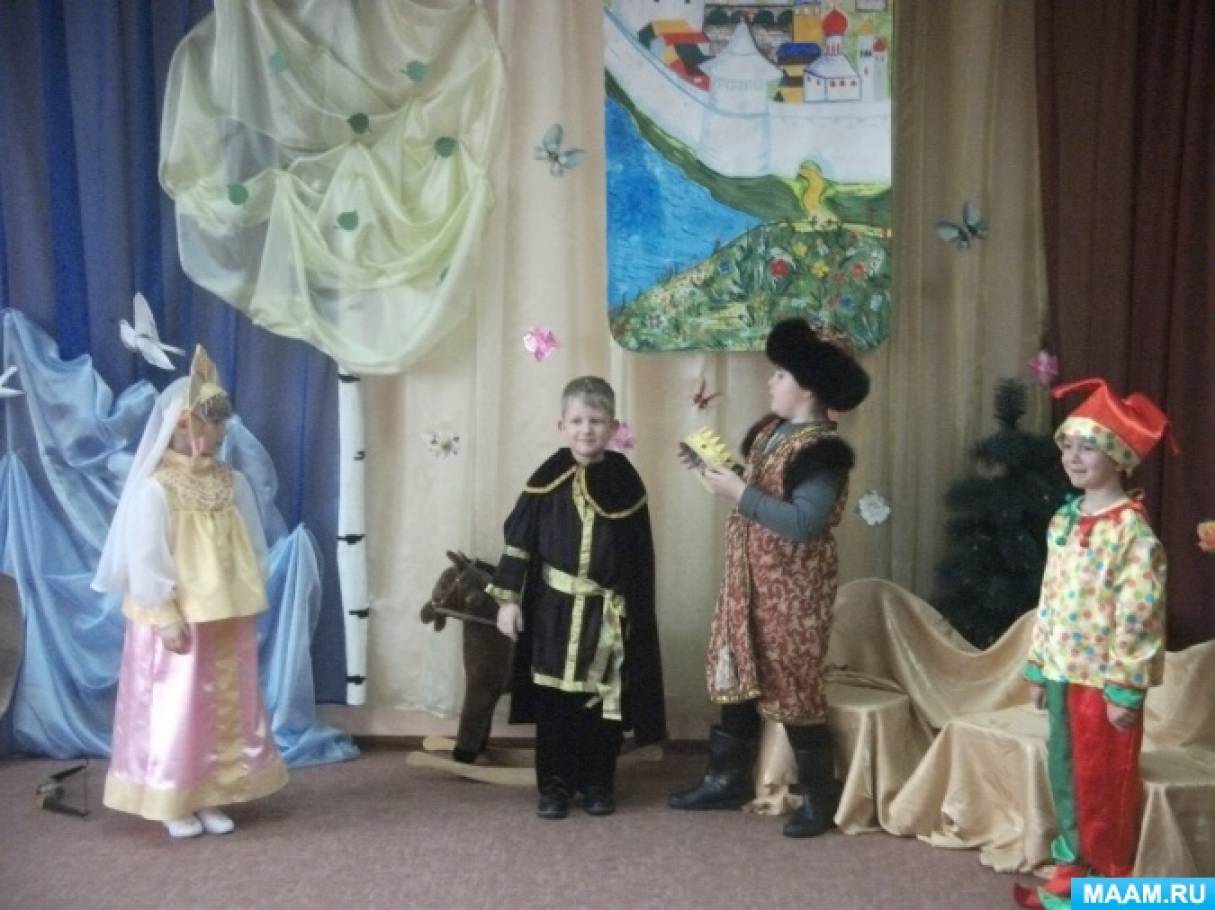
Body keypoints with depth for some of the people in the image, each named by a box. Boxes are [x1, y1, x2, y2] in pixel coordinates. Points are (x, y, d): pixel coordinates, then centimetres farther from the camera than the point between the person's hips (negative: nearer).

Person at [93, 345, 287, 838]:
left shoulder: (232, 482, 4)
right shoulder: (155, 489, -14)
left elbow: (252, 547, 9)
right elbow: (147, 561, -16)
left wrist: (249, 603, 6)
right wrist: (167, 619, -18)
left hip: (229, 619, 6)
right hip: (178, 621, -6)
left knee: (227, 708, 12)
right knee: (175, 711, 3)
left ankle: (211, 798, 25)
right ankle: (174, 805, 18)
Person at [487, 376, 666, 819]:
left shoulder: (625, 481, -2)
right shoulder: (547, 479, -4)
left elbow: (641, 554, 1)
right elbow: (518, 540, -2)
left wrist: (636, 612, 0)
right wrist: (508, 598, -6)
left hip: (608, 613, 1)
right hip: (554, 609, 0)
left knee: (603, 704, 8)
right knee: (553, 703, 6)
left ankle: (598, 784, 23)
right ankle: (555, 785, 18)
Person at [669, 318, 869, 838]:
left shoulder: (822, 452, -19)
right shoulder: (769, 430, 9)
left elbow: (804, 523, -27)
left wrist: (739, 493, -25)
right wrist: (717, 469, 1)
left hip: (793, 588, -9)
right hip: (748, 577, 9)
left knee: (792, 685, -1)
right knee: (736, 673, 14)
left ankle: (820, 796, 13)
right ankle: (728, 778, 27)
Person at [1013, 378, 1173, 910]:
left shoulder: (1132, 529, -15)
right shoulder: (1063, 521, 9)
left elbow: (1138, 616, -17)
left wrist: (1125, 688, -18)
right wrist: (1038, 666, 13)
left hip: (1105, 677, -7)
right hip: (1064, 671, 8)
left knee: (1105, 784, 4)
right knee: (1065, 775, 15)